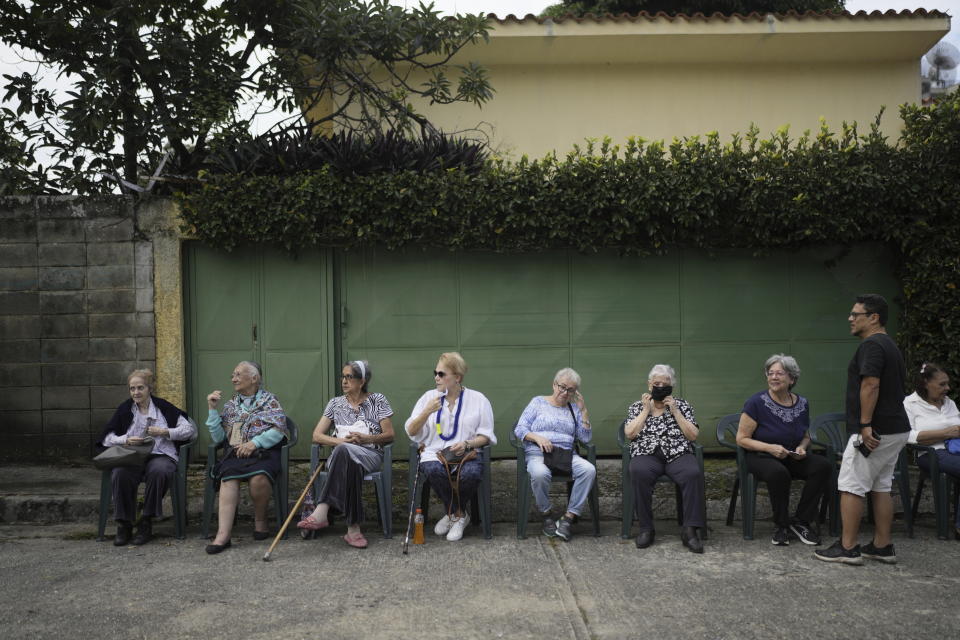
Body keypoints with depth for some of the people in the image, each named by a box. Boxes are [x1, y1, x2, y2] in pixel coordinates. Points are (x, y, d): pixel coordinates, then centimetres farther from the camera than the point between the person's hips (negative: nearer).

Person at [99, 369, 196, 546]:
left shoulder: (163, 407, 9)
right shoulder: (124, 409, 17)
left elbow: (190, 429, 5)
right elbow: (107, 438, 12)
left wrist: (165, 432, -8)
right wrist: (126, 440, -7)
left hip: (160, 456, -2)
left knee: (158, 470, -37)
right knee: (120, 473, -33)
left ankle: (146, 522, -21)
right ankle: (124, 524, -18)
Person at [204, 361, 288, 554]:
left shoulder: (269, 400, 10)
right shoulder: (231, 404, 22)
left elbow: (278, 430, -3)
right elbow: (218, 438, 16)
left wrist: (255, 442, -16)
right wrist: (212, 409, 9)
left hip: (264, 452, -3)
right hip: (236, 452, 3)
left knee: (259, 477, -36)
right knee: (229, 476, -32)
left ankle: (260, 520, -10)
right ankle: (223, 535, -41)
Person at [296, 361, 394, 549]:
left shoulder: (378, 401, 12)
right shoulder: (335, 403, 19)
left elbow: (389, 435, 8)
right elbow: (317, 435, 13)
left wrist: (365, 438, -10)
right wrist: (342, 441, -5)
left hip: (370, 454, -2)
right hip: (341, 455, 2)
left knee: (344, 452, -40)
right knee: (350, 465, -41)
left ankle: (321, 512, -47)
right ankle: (353, 528, -47)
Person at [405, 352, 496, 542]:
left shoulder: (478, 399, 7)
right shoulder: (429, 397, 12)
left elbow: (486, 436, 6)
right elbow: (411, 432, 8)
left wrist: (467, 444, -14)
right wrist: (427, 412, -9)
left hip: (467, 455, -1)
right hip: (434, 454, 1)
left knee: (471, 473, -36)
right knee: (434, 470, -35)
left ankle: (452, 513, -4)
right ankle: (459, 515, -10)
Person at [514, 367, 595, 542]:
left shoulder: (574, 408, 19)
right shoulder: (538, 402, 12)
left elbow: (585, 437, 9)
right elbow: (520, 429, 5)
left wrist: (583, 409, 4)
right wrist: (537, 437, -14)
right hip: (537, 453, -3)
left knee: (589, 470, -29)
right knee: (540, 473, -38)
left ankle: (568, 518, -22)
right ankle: (546, 514, -11)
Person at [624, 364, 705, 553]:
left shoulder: (682, 405, 17)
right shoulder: (637, 407, 18)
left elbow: (693, 435, 5)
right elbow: (629, 433, 2)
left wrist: (675, 411, 1)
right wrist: (646, 410, 4)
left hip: (678, 454, 1)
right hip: (646, 455, 0)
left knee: (693, 473, -34)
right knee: (638, 472, -36)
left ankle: (689, 530, -28)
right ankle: (646, 528, -24)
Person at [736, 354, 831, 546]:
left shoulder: (802, 404, 4)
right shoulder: (756, 402, -11)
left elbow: (806, 436, 20)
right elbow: (741, 439, -10)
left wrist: (802, 447, -4)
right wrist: (770, 448, -23)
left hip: (791, 458, 5)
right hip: (760, 457, -5)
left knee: (823, 466, -23)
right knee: (778, 472, -38)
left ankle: (800, 521, -7)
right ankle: (781, 525, -12)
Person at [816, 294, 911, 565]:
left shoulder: (871, 345, -15)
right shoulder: (890, 345, 18)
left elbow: (871, 384, -25)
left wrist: (865, 424, -25)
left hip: (874, 431, -10)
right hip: (896, 428, 10)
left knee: (850, 487, -4)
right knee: (881, 487, 14)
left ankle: (848, 548, 1)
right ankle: (882, 547, 19)